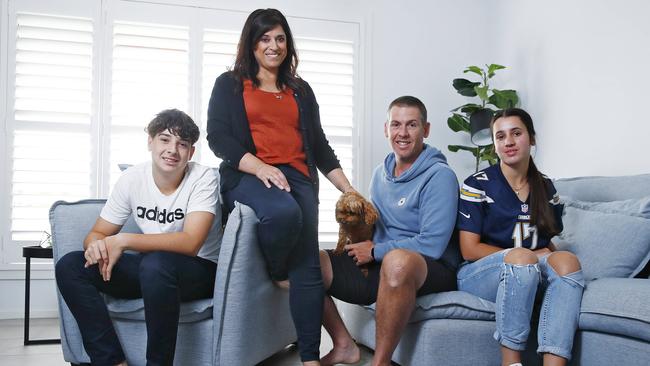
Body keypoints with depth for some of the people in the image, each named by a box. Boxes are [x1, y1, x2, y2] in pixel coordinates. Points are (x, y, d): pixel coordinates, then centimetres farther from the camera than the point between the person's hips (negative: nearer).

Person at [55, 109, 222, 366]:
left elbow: (190, 243, -28)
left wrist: (123, 241, -29)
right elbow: (97, 233, 2)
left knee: (156, 263, -38)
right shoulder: (132, 179, -3)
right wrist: (98, 246, -24)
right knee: (69, 266, -10)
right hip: (150, 269, 6)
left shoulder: (204, 178, -16)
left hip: (199, 270, -5)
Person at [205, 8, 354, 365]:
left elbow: (319, 145, 22)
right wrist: (261, 167, -16)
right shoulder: (229, 84, 13)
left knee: (308, 265, -15)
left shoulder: (300, 90, 23)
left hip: (298, 177, 3)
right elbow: (217, 137, 0)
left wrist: (349, 190, 13)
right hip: (247, 176, -3)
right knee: (284, 212, -36)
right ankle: (276, 274, -5)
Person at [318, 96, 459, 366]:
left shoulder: (439, 176, -9)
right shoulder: (380, 174, 14)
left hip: (429, 270, -7)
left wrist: (375, 251, -9)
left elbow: (432, 245, -17)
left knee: (397, 260, -42)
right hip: (378, 266, 7)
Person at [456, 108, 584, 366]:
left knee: (566, 260, -27)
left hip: (531, 277, 4)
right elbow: (469, 249, -6)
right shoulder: (478, 185, -2)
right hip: (479, 273, -4)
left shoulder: (545, 188, 13)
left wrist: (550, 255, -4)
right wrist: (525, 255, -10)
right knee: (521, 257, -35)